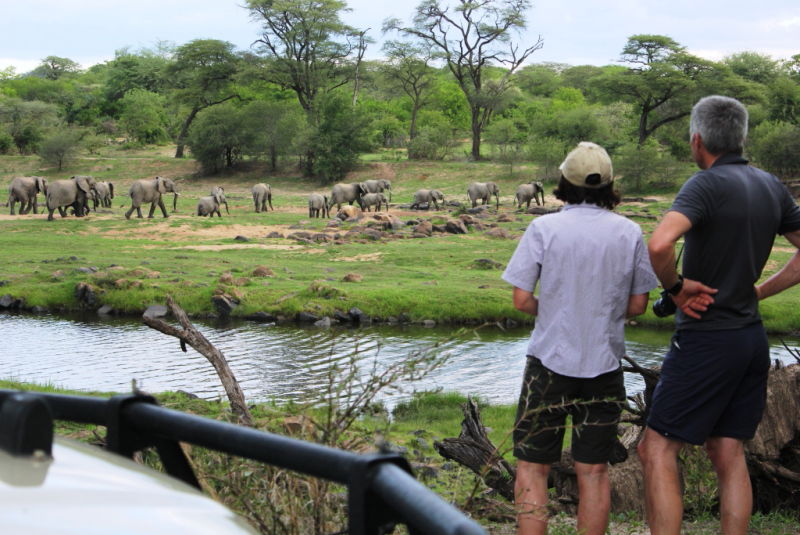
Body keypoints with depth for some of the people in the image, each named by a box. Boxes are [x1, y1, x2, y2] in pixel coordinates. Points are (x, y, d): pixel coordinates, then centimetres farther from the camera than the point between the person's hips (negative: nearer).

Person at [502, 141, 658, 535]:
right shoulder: (629, 233, -1)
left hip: (552, 361, -2)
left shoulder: (544, 228, -8)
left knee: (532, 468, 5)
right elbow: (638, 304, 4)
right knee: (594, 470, 11)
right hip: (605, 364, 3)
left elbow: (522, 299, -9)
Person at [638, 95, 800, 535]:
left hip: (706, 339, -8)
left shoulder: (708, 185, -17)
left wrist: (675, 286, -16)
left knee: (657, 449, -1)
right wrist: (760, 291, 14)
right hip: (751, 338, 8)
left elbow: (659, 245, -33)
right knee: (728, 453, 13)